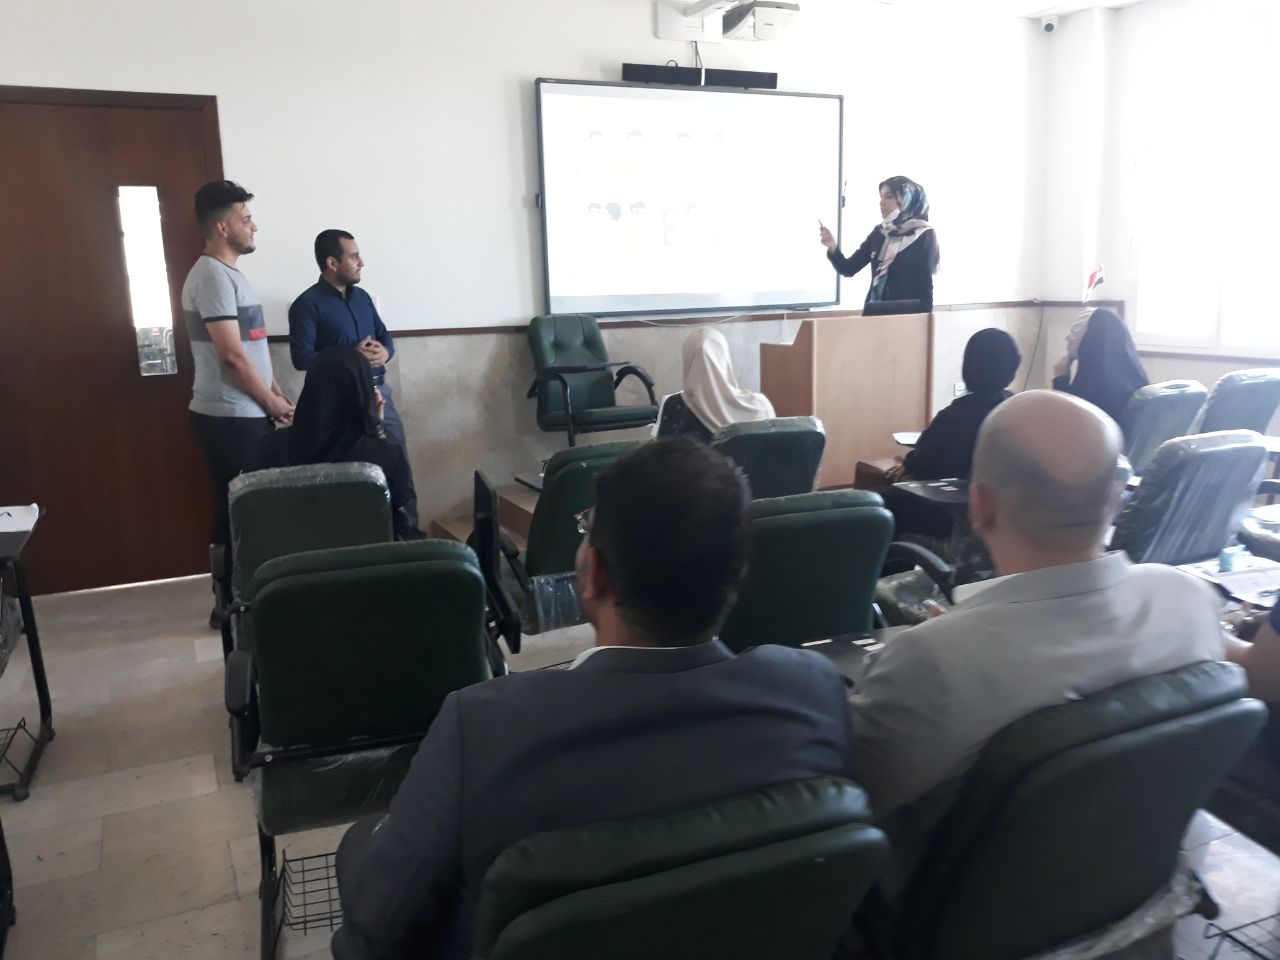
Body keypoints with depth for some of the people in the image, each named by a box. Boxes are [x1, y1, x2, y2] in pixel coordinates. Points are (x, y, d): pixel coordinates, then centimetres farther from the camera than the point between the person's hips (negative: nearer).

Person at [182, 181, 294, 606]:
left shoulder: (230, 273, 17)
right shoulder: (213, 276, -15)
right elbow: (231, 356, -20)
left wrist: (277, 396, 11)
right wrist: (272, 402, -9)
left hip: (245, 414, 10)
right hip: (231, 417, -10)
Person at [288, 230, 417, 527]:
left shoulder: (362, 296, 13)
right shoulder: (307, 304, -7)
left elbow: (386, 337, 17)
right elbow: (301, 358, -14)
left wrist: (384, 353, -7)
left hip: (379, 391, 6)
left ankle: (410, 527, 19)